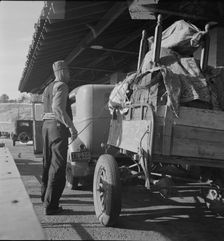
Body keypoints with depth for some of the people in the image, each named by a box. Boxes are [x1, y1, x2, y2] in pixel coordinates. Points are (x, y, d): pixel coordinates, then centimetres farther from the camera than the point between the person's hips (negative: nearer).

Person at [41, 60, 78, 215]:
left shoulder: (47, 88, 20)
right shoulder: (61, 86, -7)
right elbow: (57, 108, -22)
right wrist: (71, 126, -23)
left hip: (46, 125, 9)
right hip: (58, 126, -9)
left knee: (48, 162, 19)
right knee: (58, 166, -6)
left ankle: (45, 195, 34)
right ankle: (50, 205, -5)